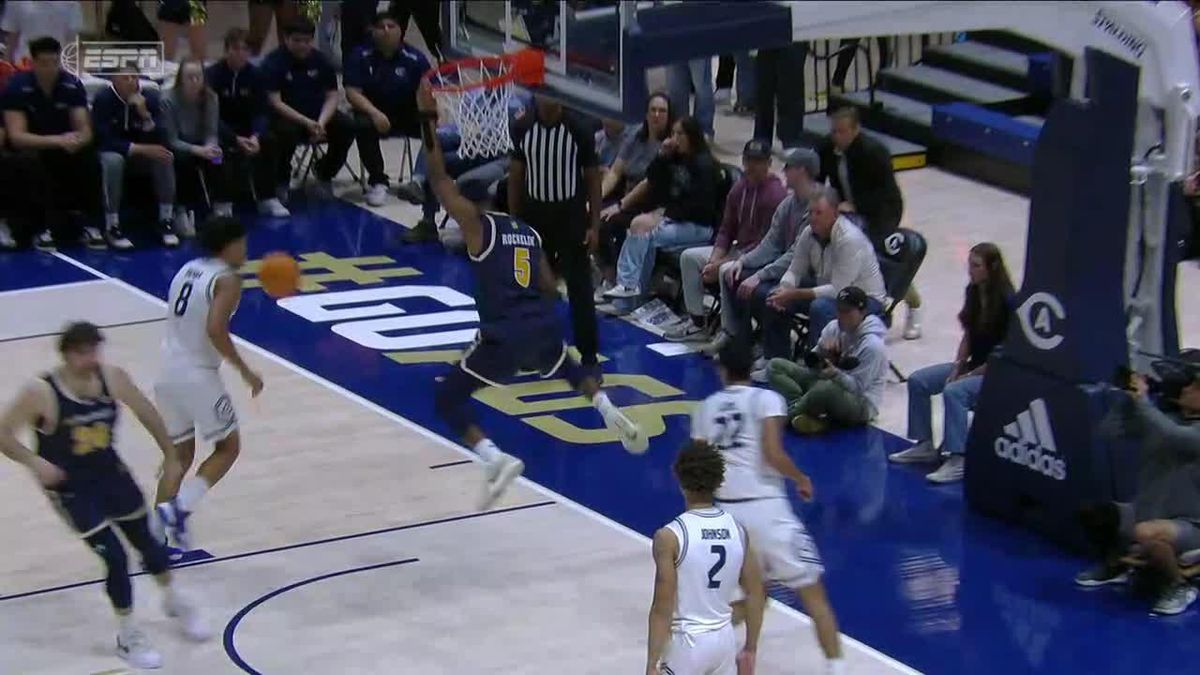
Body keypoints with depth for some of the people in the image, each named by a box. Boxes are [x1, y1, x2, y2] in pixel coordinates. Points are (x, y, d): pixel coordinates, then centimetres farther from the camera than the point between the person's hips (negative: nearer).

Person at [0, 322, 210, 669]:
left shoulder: (112, 378, -15)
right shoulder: (41, 393, -27)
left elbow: (145, 412, 2)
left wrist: (170, 455, 10)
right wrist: (35, 462, -33)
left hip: (111, 473, 5)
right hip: (71, 488, -5)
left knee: (145, 539, 20)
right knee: (115, 558, -8)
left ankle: (175, 599, 49)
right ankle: (128, 635, 15)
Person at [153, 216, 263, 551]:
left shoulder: (188, 270, 15)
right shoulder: (227, 280, -9)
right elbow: (215, 329, -23)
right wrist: (245, 371, -15)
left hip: (167, 372, 7)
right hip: (197, 375, -7)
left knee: (180, 455, 17)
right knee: (228, 448, 10)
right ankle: (180, 508, -8)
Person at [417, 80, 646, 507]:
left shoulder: (477, 225, 2)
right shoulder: (529, 233, 20)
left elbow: (439, 179, -3)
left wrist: (428, 120, -2)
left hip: (503, 336, -6)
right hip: (543, 325, 7)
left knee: (447, 400, 4)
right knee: (567, 368, 40)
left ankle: (497, 459, -17)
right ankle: (615, 419, 23)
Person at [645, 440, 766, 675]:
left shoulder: (670, 537, -16)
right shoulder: (737, 530, 0)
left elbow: (662, 609, -16)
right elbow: (756, 596, 6)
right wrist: (750, 649, 16)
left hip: (686, 643, -5)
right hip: (724, 639, 5)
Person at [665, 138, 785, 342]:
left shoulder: (775, 194, -20)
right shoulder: (740, 188, 5)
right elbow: (726, 230, 10)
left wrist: (723, 263, -22)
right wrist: (714, 260, -9)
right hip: (737, 248, 9)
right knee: (689, 257, 2)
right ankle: (696, 322, 4)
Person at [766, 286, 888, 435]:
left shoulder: (872, 345, -22)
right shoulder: (833, 327, -2)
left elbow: (857, 387, -22)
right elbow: (814, 363, 6)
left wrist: (835, 374, -39)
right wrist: (821, 355, -17)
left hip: (860, 404, -8)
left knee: (827, 388, -44)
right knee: (775, 366, -3)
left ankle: (788, 415, -15)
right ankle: (806, 412, -24)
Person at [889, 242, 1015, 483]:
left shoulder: (1007, 302, -20)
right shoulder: (973, 292, 2)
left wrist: (970, 375, -16)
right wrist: (957, 368, -2)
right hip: (973, 365, 9)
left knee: (954, 391, -32)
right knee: (917, 381, -1)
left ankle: (958, 461, -33)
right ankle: (925, 446, 5)